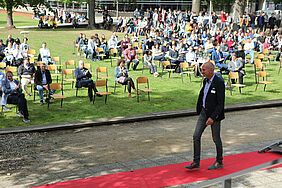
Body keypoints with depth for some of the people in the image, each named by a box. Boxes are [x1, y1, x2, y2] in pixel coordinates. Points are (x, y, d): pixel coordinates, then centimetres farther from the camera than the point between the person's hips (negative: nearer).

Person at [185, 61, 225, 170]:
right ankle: (196, 162, 5)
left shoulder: (219, 82, -17)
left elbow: (221, 103, -21)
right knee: (196, 136, 0)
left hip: (214, 114, -7)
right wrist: (199, 111, 19)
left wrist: (212, 117, -26)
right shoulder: (205, 81, 7)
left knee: (216, 139, 6)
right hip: (204, 112, 7)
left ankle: (219, 162, 24)